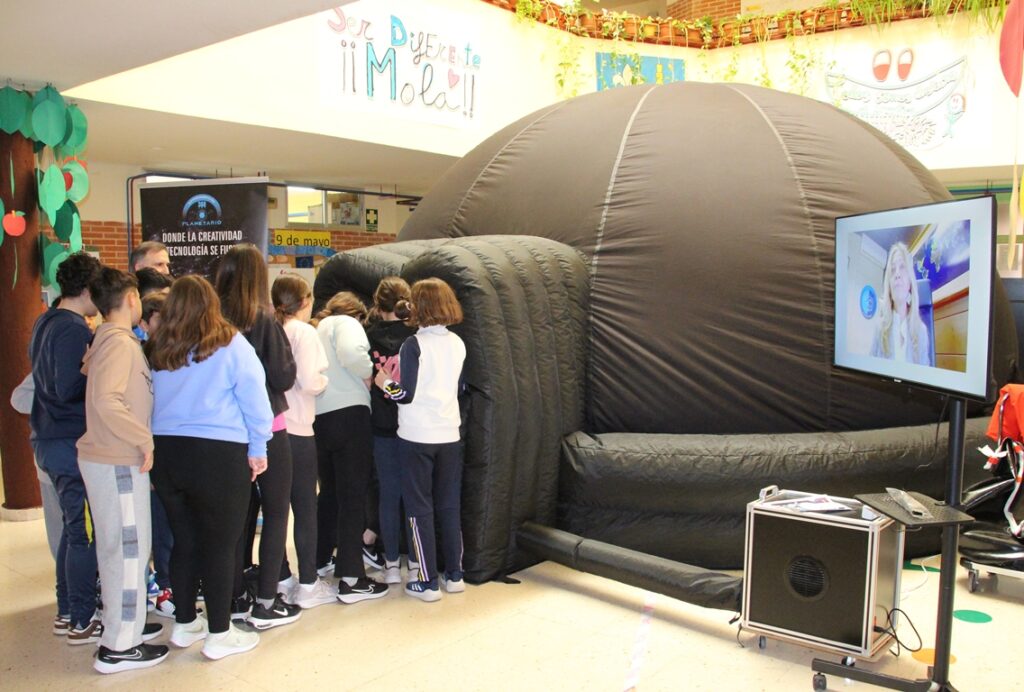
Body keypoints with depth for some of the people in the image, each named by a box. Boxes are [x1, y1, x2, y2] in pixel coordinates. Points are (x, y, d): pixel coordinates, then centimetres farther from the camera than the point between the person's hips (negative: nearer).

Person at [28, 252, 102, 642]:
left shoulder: (46, 322, 11)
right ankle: (82, 623, 10)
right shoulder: (74, 330, -19)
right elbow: (69, 388, -25)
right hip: (74, 444, -10)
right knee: (86, 533, 0)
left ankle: (67, 612, 29)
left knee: (74, 528, 19)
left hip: (50, 440, 10)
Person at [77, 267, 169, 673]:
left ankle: (124, 622, 32)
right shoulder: (119, 342, -17)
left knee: (118, 547, 19)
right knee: (128, 550, -2)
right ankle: (118, 646, 7)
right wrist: (144, 439, -20)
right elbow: (106, 401, -28)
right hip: (117, 461, -10)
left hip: (106, 457, 10)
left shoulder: (109, 339, 12)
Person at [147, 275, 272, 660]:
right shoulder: (230, 346, -7)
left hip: (165, 453, 5)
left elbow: (149, 401, 13)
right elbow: (254, 399, -8)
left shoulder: (156, 350, 5)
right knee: (220, 543, 5)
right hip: (218, 454, -5)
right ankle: (219, 635, 12)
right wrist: (257, 448, 1)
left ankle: (184, 624, 30)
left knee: (184, 540, 17)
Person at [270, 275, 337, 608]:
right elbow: (309, 382, -20)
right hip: (297, 430, -5)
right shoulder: (303, 332, -10)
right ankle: (308, 585, 12)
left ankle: (281, 579, 23)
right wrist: (324, 380, 0)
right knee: (305, 508, 5)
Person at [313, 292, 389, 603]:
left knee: (329, 492, 21)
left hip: (317, 419, 8)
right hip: (348, 414, -7)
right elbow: (352, 353, -21)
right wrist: (368, 376, -4)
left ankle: (317, 562, 32)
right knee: (353, 496, -5)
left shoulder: (315, 330, 23)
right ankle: (351, 580, -4)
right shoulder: (346, 323, 2)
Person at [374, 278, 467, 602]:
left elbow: (406, 394, -15)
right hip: (449, 434, 5)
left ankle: (428, 582, 8)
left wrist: (385, 383, 2)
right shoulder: (458, 344, 4)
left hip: (418, 436, -5)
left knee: (420, 508, 4)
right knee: (449, 506, 14)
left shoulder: (414, 344, -13)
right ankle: (454, 575, 21)